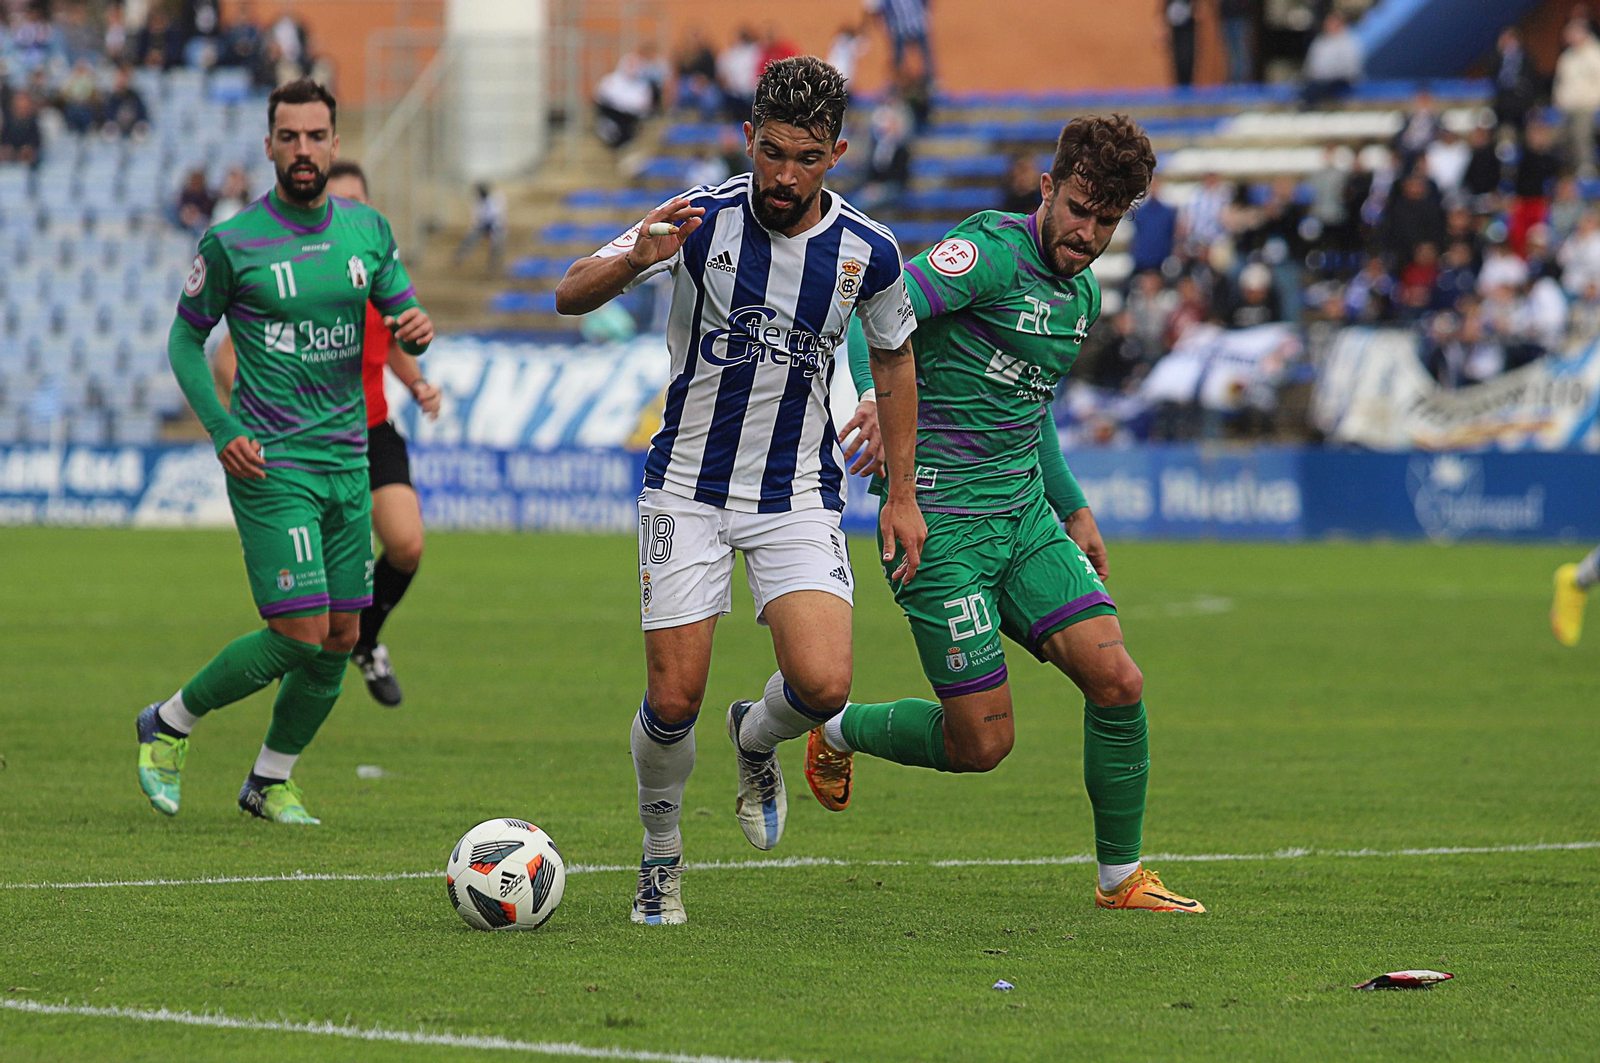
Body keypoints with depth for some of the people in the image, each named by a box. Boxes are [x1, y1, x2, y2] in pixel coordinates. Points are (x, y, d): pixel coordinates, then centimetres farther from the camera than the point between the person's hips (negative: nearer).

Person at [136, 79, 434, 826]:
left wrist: (418, 330, -11)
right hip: (270, 464, -5)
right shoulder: (232, 243, -7)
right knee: (301, 635, -13)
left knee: (341, 639, 4)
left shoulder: (368, 230, 7)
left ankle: (270, 782, 23)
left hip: (347, 462, 5)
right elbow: (185, 340, 2)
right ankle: (169, 726, 8)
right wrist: (222, 431, -10)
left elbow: (405, 325, 14)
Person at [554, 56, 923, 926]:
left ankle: (757, 740, 19)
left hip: (798, 495, 1)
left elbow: (893, 357, 12)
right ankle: (660, 856, 20)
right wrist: (634, 259, -37)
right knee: (673, 698, -7)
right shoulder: (702, 219, -12)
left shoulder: (866, 251, -6)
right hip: (688, 487, -1)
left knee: (823, 683, -18)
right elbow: (570, 296, -15)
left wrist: (902, 494, 12)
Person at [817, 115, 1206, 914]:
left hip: (1026, 515, 8)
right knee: (982, 743, -6)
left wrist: (1073, 508, 25)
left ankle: (1121, 876, 9)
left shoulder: (1082, 293, 13)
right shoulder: (991, 254, -15)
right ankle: (839, 730, 23)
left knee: (1118, 682, -7)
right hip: (941, 523, -8)